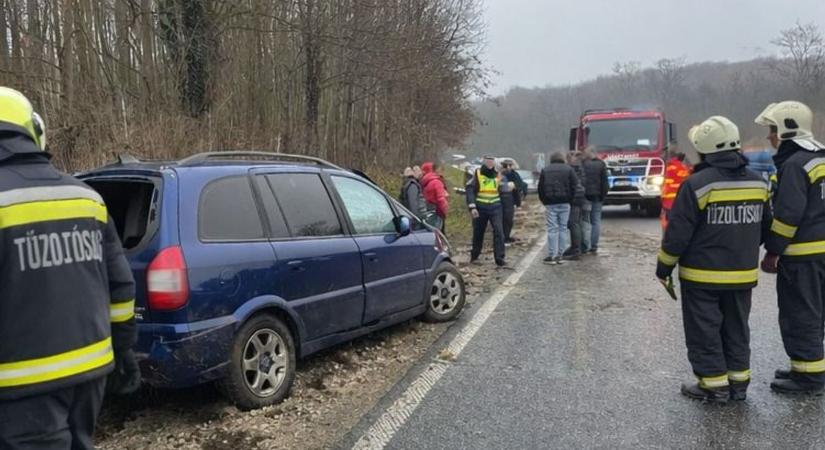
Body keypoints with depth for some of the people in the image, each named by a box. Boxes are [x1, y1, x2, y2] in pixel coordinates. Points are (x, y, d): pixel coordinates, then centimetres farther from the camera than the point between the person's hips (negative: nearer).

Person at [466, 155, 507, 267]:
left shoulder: (498, 175, 6)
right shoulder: (477, 174, -4)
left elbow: (502, 190, 19)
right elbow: (469, 190, -9)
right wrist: (472, 207, -17)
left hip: (495, 207, 1)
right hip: (480, 208, -1)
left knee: (499, 232, -10)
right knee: (478, 233, 11)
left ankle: (500, 259, -6)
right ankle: (474, 256, 30)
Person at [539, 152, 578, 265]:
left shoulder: (545, 170, 8)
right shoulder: (569, 169, 4)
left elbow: (540, 188, 6)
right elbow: (575, 186, -1)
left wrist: (544, 201, 12)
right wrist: (570, 199, 7)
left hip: (550, 204, 0)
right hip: (564, 204, 0)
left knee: (552, 229, 0)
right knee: (563, 228, 6)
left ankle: (551, 256, -2)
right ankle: (560, 255, 8)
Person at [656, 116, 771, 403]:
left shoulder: (697, 184, -18)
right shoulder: (756, 182, 3)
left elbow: (677, 233, -16)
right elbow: (765, 228, 14)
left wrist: (664, 267, -4)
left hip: (703, 276, -6)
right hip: (743, 274, 6)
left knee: (704, 332, 6)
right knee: (736, 330, 18)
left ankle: (714, 386, 12)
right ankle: (738, 382, 26)